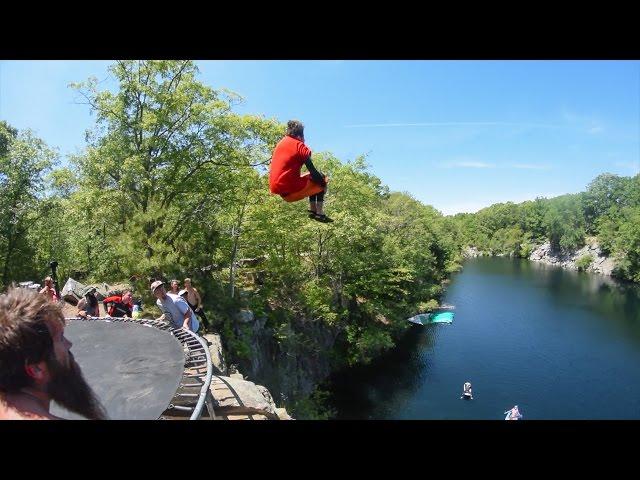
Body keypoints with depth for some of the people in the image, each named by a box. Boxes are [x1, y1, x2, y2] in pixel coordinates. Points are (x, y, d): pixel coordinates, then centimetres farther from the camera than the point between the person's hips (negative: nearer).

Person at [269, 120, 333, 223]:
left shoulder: (280, 143, 15)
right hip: (290, 190, -8)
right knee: (321, 183, 11)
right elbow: (312, 170, -11)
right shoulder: (300, 146, -7)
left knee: (314, 179, 27)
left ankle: (312, 211, 24)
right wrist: (323, 179, 8)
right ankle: (320, 214, 5)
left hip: (276, 187, 8)